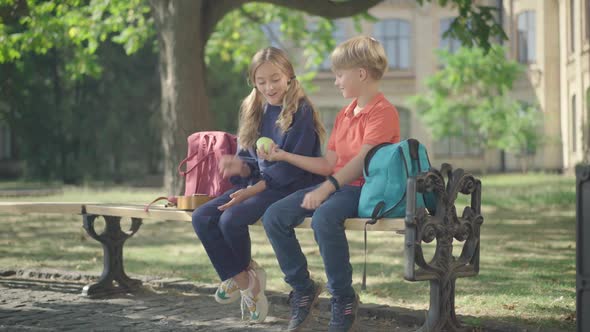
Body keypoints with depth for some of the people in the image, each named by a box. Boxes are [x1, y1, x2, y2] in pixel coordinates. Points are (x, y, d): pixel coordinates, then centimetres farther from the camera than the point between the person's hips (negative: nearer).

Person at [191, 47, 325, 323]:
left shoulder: (300, 110, -9)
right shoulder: (254, 111, 12)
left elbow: (294, 166, -15)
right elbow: (249, 160, 14)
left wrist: (252, 190, -20)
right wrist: (240, 166, -12)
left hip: (291, 188, -7)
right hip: (256, 184, 7)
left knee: (231, 218, -29)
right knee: (202, 218, -13)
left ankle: (243, 273, 3)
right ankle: (245, 280, -4)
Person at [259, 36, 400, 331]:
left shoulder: (383, 112, -9)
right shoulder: (344, 115, 20)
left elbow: (363, 160, -21)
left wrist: (327, 188, -30)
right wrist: (284, 156, 14)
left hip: (366, 188, -9)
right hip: (337, 184, 9)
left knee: (323, 218, -38)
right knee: (273, 216, -10)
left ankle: (344, 299, -20)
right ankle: (303, 289, 2)